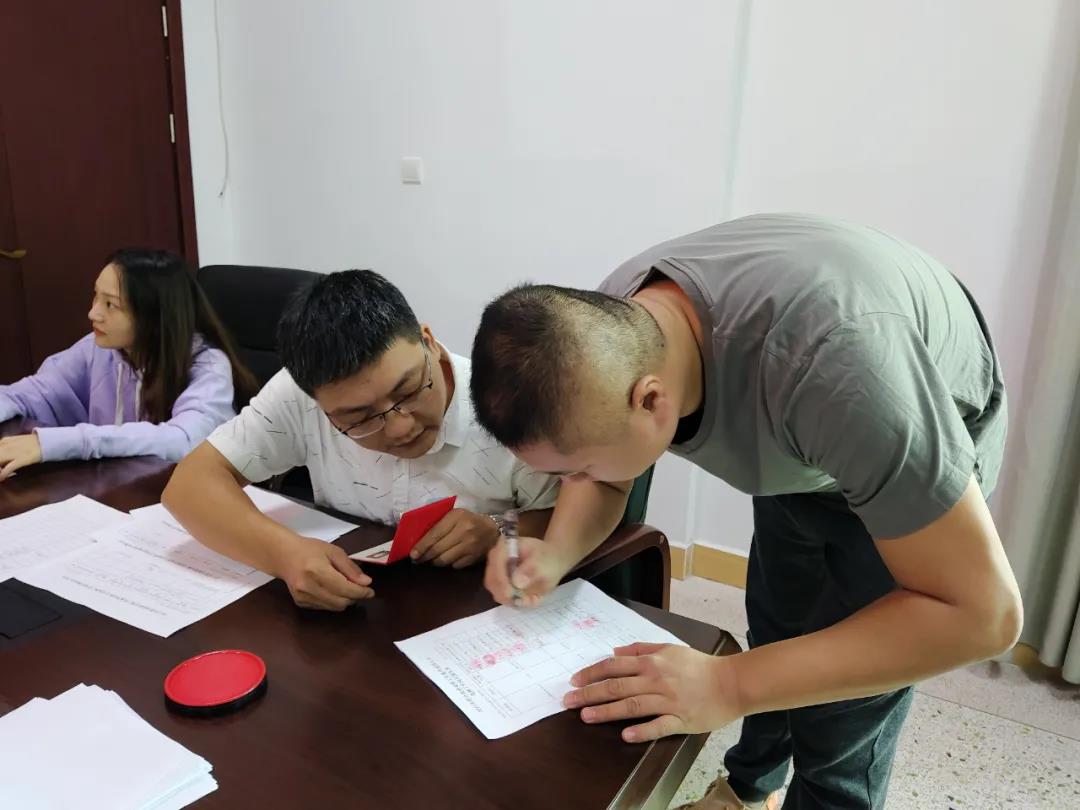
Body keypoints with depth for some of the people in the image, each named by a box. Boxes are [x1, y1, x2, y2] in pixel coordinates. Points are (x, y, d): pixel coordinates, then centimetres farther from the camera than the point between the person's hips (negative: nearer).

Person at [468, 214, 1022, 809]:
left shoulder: (830, 356, -46)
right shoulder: (604, 328, -25)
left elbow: (981, 610, -37)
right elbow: (605, 483, -6)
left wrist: (729, 683, -41)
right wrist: (555, 554, -27)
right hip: (797, 452, 6)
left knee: (837, 724, -2)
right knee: (774, 633, 23)